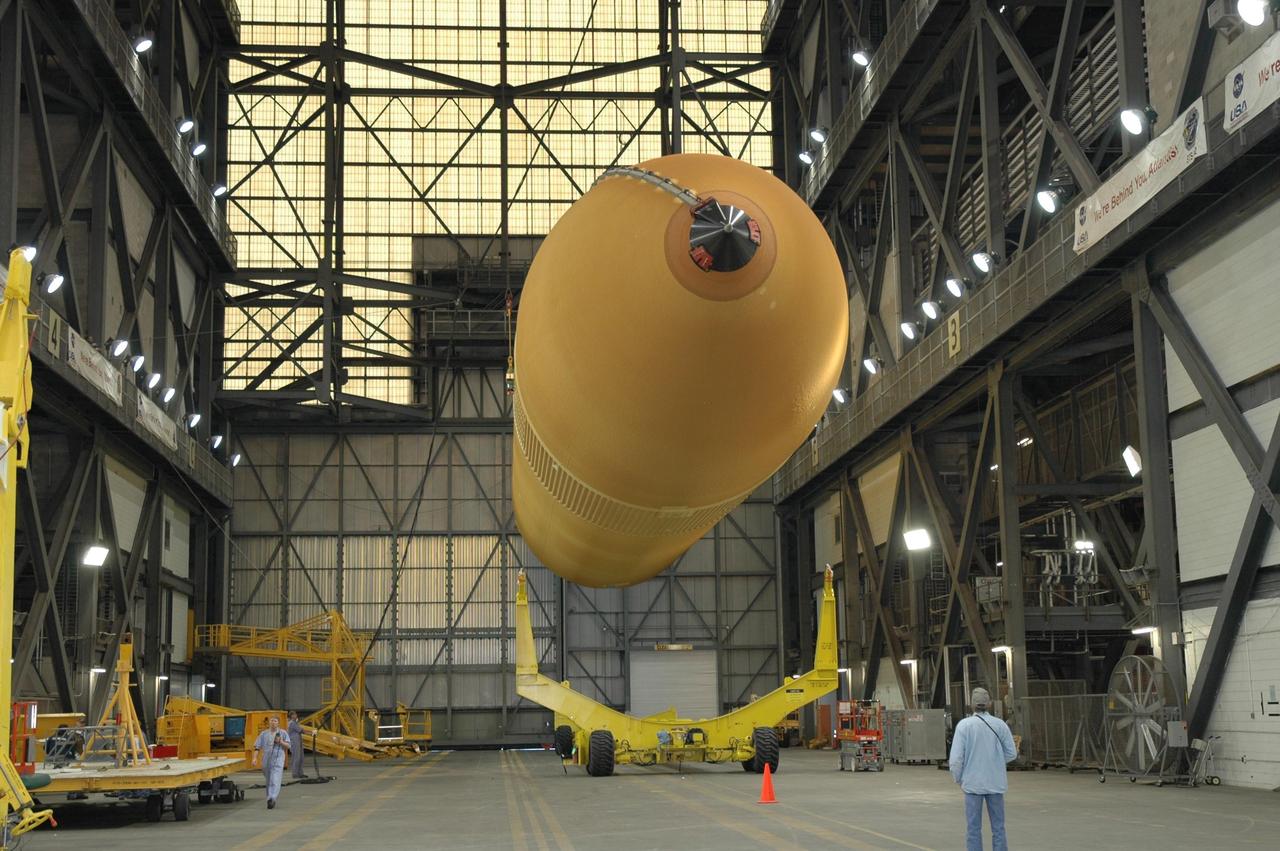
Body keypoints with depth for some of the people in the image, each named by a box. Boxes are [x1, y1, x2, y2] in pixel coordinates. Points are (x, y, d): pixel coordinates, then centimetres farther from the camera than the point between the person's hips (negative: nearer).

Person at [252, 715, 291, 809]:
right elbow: (257, 747, 5)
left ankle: (272, 799, -27)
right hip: (266, 761, 3)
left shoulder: (283, 733, 6)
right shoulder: (264, 734, 9)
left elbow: (288, 746, 4)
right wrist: (255, 758, -7)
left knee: (275, 781, -16)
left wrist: (281, 742, -13)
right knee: (268, 782, 12)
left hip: (278, 761, -3)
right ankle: (270, 800, 26)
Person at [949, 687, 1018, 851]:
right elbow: (1012, 753, 1)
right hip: (995, 783, 2)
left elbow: (956, 757, -11)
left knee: (974, 828, 5)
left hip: (973, 783, -2)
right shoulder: (1000, 725, -4)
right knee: (998, 828, 9)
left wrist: (958, 778, 5)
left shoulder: (964, 725, -9)